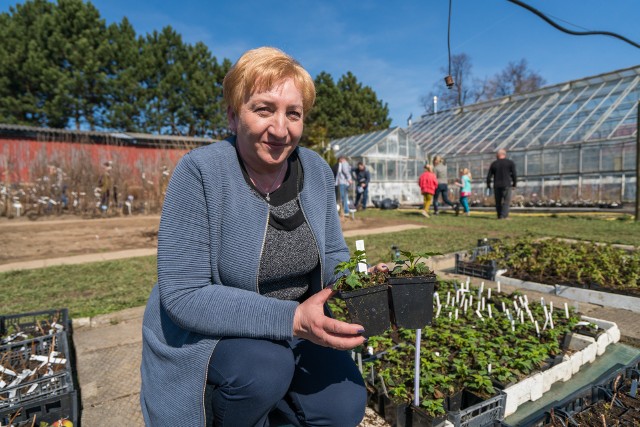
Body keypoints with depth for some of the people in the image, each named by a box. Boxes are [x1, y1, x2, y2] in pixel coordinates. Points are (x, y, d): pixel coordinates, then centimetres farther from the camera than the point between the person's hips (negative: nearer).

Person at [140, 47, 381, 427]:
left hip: (292, 332, 5)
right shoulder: (201, 172, -21)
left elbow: (333, 256, 3)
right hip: (205, 336, -4)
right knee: (264, 366, -31)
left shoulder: (317, 171, -6)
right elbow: (183, 296, -24)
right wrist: (292, 319, -32)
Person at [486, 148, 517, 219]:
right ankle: (504, 216, -11)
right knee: (506, 201, -2)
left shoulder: (494, 163, 6)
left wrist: (488, 184, 17)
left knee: (498, 202, 9)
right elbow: (514, 174, 0)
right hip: (506, 185, -2)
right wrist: (514, 183, 11)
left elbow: (489, 176, 7)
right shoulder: (510, 162, 2)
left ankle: (499, 216, 12)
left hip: (497, 186, 2)